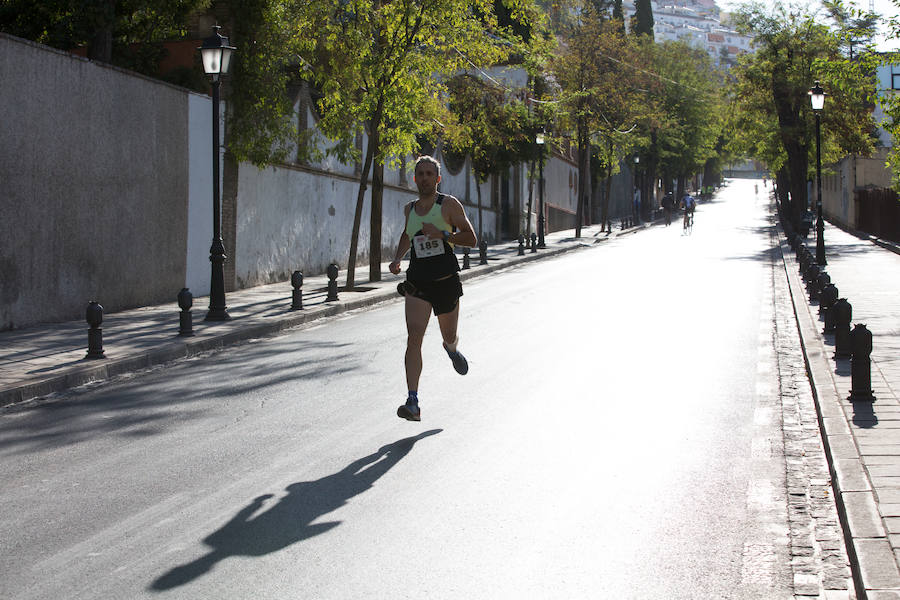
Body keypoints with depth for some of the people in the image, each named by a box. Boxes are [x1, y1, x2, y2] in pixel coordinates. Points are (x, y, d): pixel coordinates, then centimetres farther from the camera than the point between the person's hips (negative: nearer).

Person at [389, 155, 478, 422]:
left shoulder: (449, 205, -5)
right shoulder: (410, 209, 9)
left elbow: (471, 240, -8)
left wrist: (442, 234, -22)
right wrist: (397, 259, 13)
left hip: (446, 282, -2)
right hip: (417, 284, 2)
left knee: (449, 337, 13)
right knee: (414, 337, -15)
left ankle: (452, 350, 56)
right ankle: (413, 403, -21)